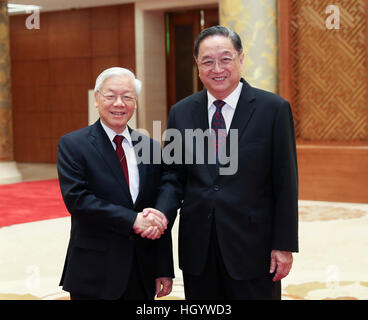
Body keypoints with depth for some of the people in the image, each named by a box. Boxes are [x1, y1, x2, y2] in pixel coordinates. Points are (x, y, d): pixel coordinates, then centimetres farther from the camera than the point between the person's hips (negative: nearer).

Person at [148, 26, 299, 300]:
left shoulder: (274, 108, -6)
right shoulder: (181, 112, 5)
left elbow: (285, 183, -6)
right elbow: (174, 176, 7)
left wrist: (284, 245, -8)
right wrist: (161, 212, -13)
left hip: (252, 247, -3)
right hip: (197, 250, 3)